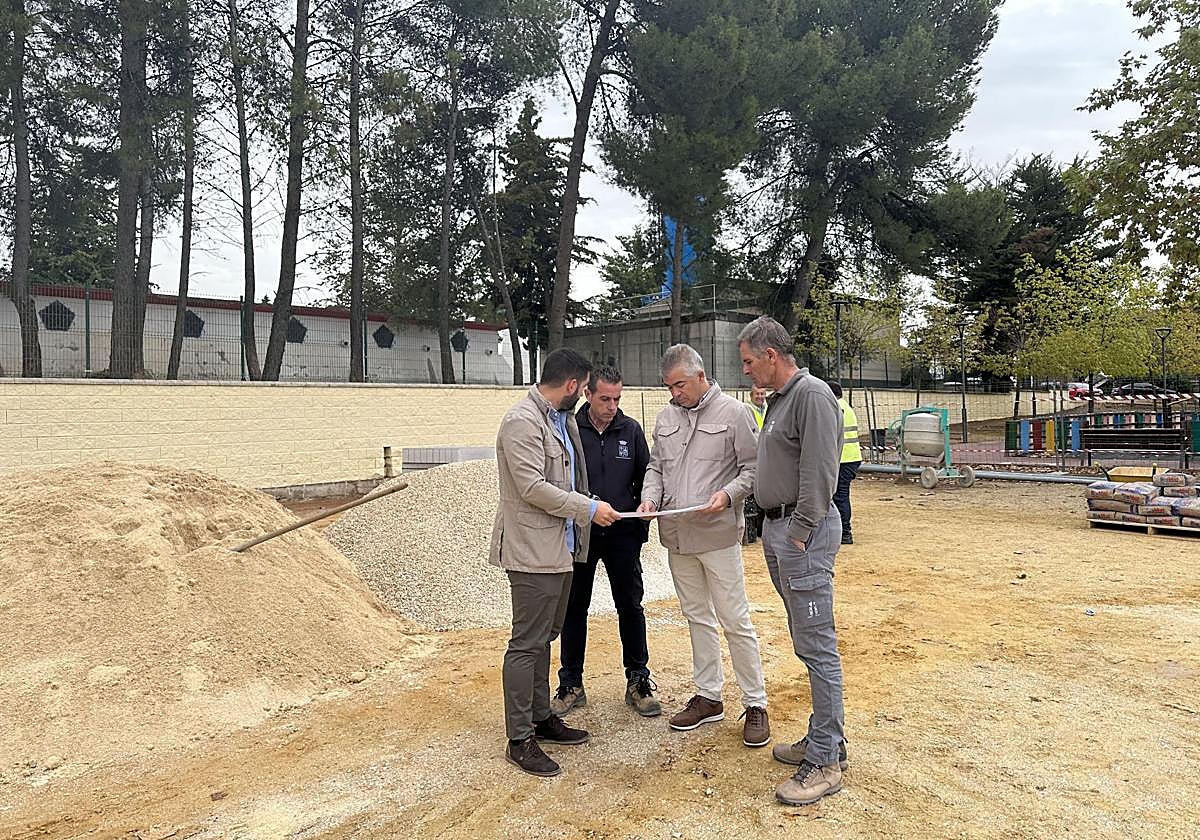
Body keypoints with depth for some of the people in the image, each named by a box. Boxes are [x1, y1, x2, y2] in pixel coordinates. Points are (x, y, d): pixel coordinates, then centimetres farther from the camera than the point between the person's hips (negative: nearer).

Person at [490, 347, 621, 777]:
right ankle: (519, 739, 10)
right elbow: (533, 488, -22)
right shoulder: (521, 421, -16)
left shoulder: (564, 419, 13)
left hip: (559, 547, 10)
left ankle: (541, 718, 32)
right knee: (527, 643, -1)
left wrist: (588, 508, 12)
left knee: (543, 637, 19)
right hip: (533, 551, -10)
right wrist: (589, 510, -17)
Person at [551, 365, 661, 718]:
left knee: (630, 606, 8)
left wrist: (642, 524, 2)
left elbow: (645, 476, 8)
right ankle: (571, 685, 22)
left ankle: (638, 680, 23)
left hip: (623, 534, 1)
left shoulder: (631, 429, 1)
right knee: (574, 608, 9)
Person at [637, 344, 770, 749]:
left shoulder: (733, 412, -7)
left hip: (718, 534, -6)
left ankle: (755, 704, 15)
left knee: (735, 621, 0)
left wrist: (728, 494, -22)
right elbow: (655, 466, 16)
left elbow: (752, 468, -6)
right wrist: (650, 496, -2)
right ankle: (708, 696, 29)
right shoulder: (666, 417, 10)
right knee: (697, 617, 16)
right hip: (677, 536, 6)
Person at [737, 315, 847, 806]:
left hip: (803, 531, -10)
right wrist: (775, 528, 15)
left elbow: (819, 474, -20)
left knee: (817, 645, -4)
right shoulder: (778, 399, 16)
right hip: (776, 528, 10)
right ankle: (827, 737, 28)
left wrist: (800, 534, -19)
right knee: (807, 641, 16)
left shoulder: (812, 394, -14)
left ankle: (826, 761, 4)